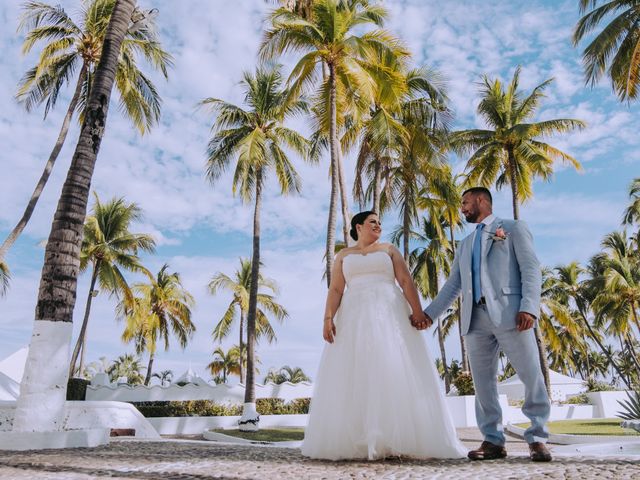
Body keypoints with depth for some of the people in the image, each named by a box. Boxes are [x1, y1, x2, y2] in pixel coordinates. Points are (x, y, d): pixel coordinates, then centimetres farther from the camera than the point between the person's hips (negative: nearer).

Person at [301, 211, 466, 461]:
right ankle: (356, 442, 0)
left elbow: (406, 282, 3)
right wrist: (329, 318, -11)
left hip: (389, 315, 0)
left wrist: (417, 311, -12)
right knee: (355, 376, -4)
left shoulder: (389, 250, 15)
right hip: (355, 318, 1)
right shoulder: (343, 255, 16)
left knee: (395, 372, -8)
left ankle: (398, 439, -4)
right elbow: (335, 290, 6)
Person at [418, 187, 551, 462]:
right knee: (483, 382, 3)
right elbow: (453, 285, 22)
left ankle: (537, 439, 10)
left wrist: (529, 307, -16)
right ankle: (493, 441, 10)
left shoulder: (514, 228, 11)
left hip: (509, 313, -5)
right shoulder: (465, 245, 27)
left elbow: (531, 269, -1)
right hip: (475, 318, 5)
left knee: (532, 376, -4)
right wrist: (428, 313, 12)